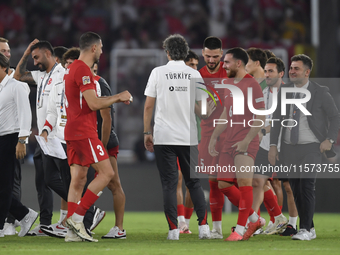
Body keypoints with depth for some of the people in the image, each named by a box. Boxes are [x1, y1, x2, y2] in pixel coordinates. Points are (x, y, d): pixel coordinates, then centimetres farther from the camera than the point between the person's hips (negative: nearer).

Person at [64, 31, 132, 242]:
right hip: (84, 132, -10)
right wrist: (118, 97, -6)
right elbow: (94, 104, -19)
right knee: (106, 173, -8)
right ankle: (77, 217, -12)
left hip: (73, 132, 10)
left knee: (78, 179, 7)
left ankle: (73, 229, 3)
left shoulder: (73, 68, 18)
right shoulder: (83, 70, -14)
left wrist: (116, 99, 22)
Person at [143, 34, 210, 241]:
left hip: (163, 138, -2)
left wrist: (147, 132, 6)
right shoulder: (194, 74, 3)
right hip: (189, 137, 2)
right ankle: (204, 226, 3)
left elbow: (149, 105, 0)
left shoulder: (158, 73, -1)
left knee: (169, 184, 1)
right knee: (194, 182, 11)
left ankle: (173, 229, -4)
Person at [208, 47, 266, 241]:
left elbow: (261, 117, -13)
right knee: (223, 185, 5)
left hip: (246, 144, -9)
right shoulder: (230, 85, 17)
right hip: (229, 143, 9)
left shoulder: (252, 85, -9)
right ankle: (254, 219, 17)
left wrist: (246, 140, -20)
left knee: (244, 182, -14)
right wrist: (214, 138, 18)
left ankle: (240, 229, -10)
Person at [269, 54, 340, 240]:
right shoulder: (284, 91, 4)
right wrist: (273, 145, 0)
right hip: (289, 148, 4)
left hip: (311, 148, -4)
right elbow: (276, 120, 7)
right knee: (296, 189, 5)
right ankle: (310, 229, 14)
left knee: (307, 185, -16)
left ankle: (305, 229, -12)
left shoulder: (320, 92, -6)